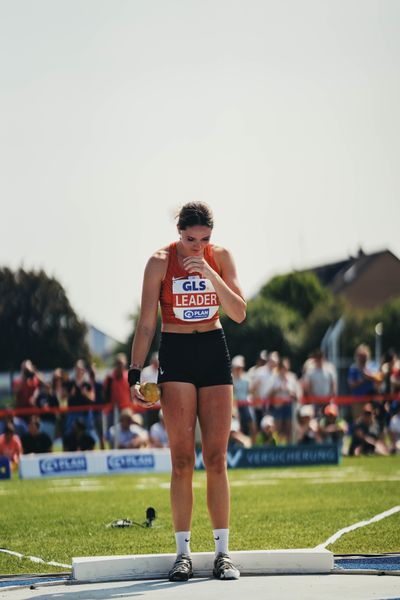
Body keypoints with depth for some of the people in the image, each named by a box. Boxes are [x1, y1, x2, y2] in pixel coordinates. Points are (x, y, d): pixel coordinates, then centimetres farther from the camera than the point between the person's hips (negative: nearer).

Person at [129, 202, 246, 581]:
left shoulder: (220, 257, 1)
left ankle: (222, 553, 3)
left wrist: (210, 274, -18)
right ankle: (183, 553, -1)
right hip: (175, 355, -2)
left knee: (216, 459, -1)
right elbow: (146, 324, -3)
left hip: (214, 354, 2)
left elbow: (239, 314, -6)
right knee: (182, 460, -6)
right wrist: (135, 375, -9)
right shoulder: (160, 262, -6)